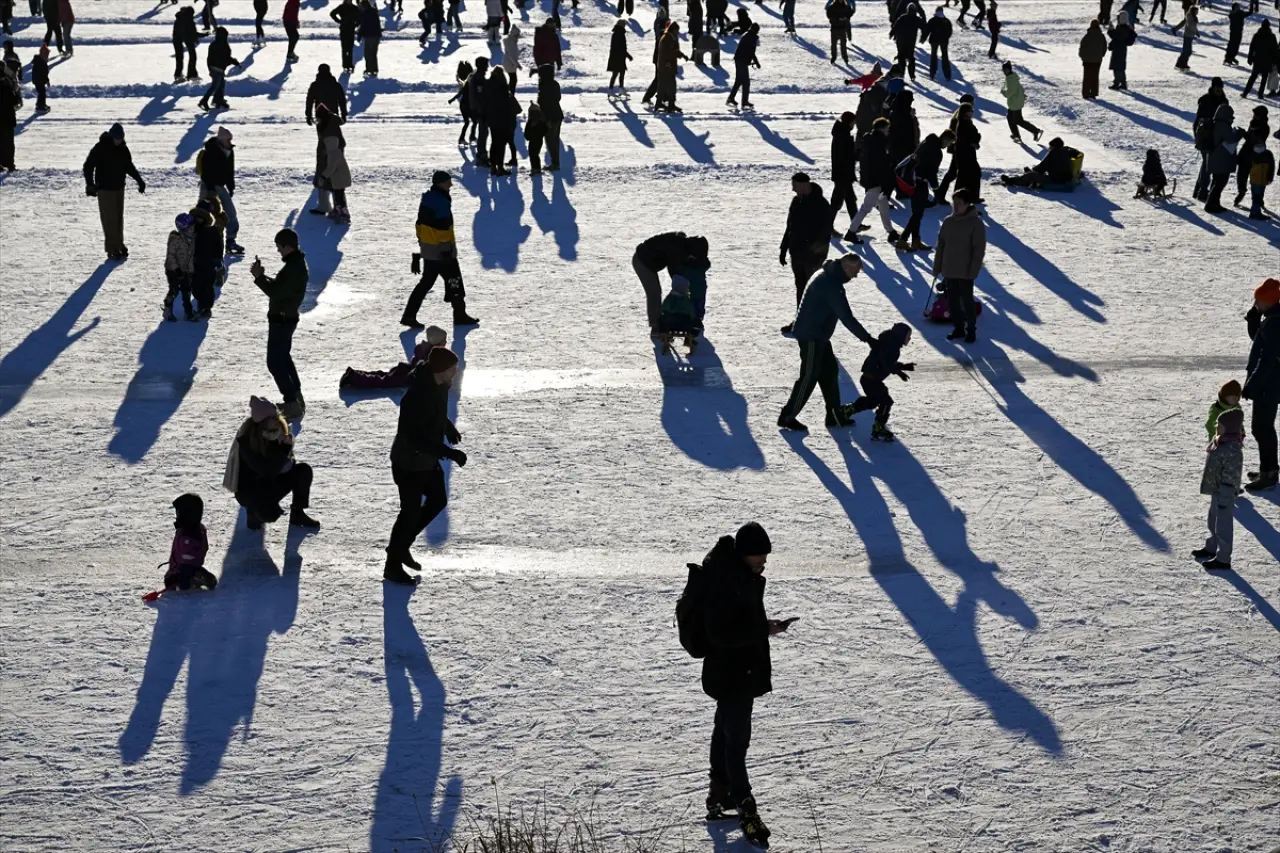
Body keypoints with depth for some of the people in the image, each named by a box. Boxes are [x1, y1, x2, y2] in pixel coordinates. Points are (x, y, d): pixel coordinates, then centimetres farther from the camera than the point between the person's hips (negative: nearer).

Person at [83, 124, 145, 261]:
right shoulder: (100, 148, -14)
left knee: (119, 218, 11)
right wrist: (90, 185, -22)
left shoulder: (123, 149, 4)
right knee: (110, 219, -6)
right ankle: (113, 249, -4)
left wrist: (139, 180, 13)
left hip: (119, 188, 6)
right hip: (105, 189, -6)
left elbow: (129, 166, 18)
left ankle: (119, 245, 22)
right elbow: (88, 166, -12)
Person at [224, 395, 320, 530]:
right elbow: (268, 472, -32)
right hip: (248, 488, -7)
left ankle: (297, 514, 1)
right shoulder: (246, 440, -28)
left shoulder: (276, 431, -8)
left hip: (270, 483, 7)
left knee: (303, 470, -13)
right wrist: (285, 447, -33)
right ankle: (254, 509, 3)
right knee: (270, 513, -34)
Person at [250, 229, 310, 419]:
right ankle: (296, 397, 31)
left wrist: (259, 276, -17)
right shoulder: (298, 263, 8)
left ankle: (293, 405, -7)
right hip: (287, 318, 11)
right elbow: (281, 287, 13)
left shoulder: (293, 269, -25)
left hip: (281, 320, -11)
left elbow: (276, 293, -26)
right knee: (284, 357, 23)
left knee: (275, 362, -6)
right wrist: (263, 276, 0)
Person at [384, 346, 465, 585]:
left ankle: (401, 547, 35)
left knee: (438, 501, 21)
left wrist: (450, 429, 0)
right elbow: (416, 437, -34)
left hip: (428, 460, 10)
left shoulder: (440, 387, -5)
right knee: (411, 512, 1)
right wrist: (449, 453, -35)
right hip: (408, 464, -9)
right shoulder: (417, 396, -33)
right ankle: (392, 566, 18)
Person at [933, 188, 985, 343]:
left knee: (966, 300, 0)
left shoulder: (976, 223, -10)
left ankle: (971, 329, 14)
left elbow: (979, 249, -11)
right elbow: (940, 245, 11)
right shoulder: (948, 222, 5)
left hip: (965, 272, -5)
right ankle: (959, 327, 23)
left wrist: (973, 271, -15)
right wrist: (937, 267, 9)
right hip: (949, 270, 5)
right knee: (952, 301, 9)